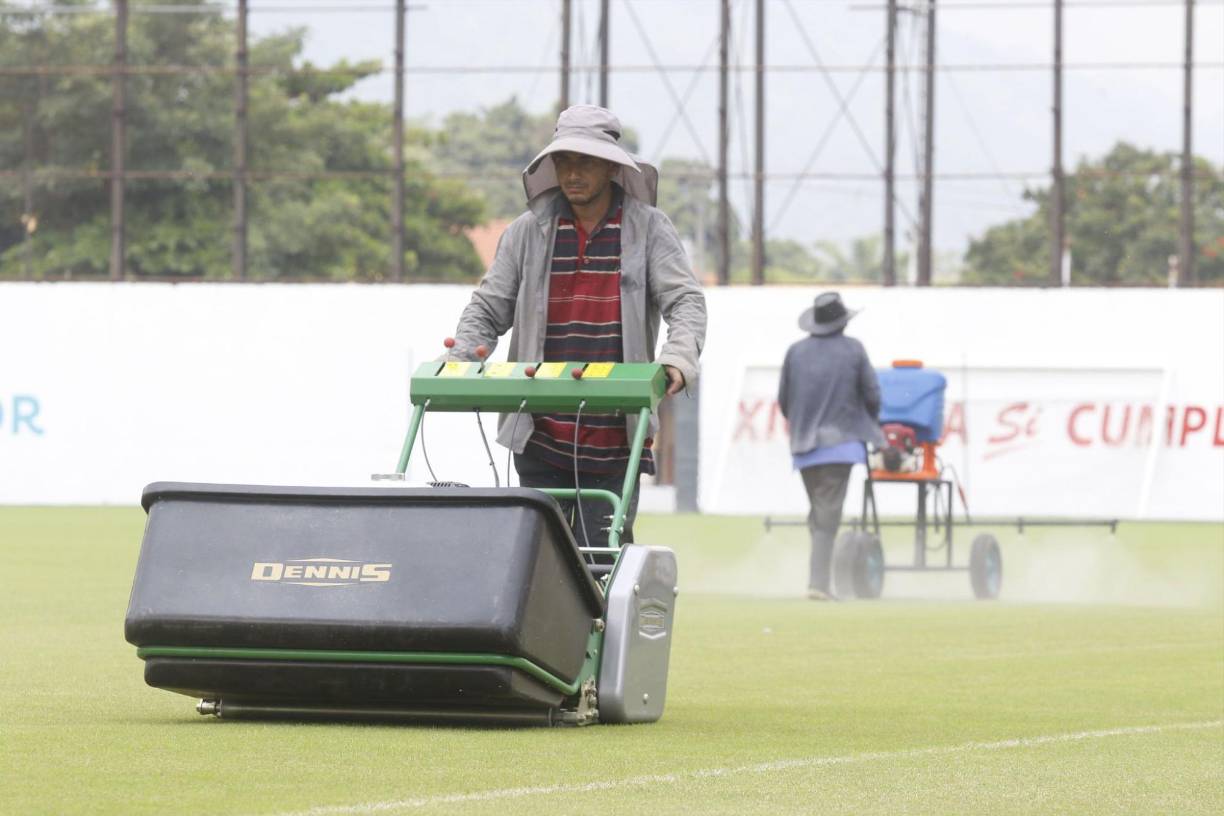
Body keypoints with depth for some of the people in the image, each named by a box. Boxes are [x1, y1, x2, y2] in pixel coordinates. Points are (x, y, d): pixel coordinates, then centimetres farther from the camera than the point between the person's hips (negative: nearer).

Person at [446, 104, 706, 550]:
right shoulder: (528, 232, 9)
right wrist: (460, 360, -9)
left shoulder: (648, 229, 4)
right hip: (540, 439, 2)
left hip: (614, 441, -2)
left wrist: (678, 360, -24)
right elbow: (488, 309, 11)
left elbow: (686, 301, -4)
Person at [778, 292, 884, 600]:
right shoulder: (853, 349, -2)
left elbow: (784, 400, 8)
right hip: (840, 441, -3)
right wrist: (870, 425, 21)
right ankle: (818, 581, -17)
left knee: (818, 511, 15)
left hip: (804, 444, 3)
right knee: (828, 513, -7)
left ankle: (820, 578, 13)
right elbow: (871, 394, 0)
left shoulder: (796, 352, 4)